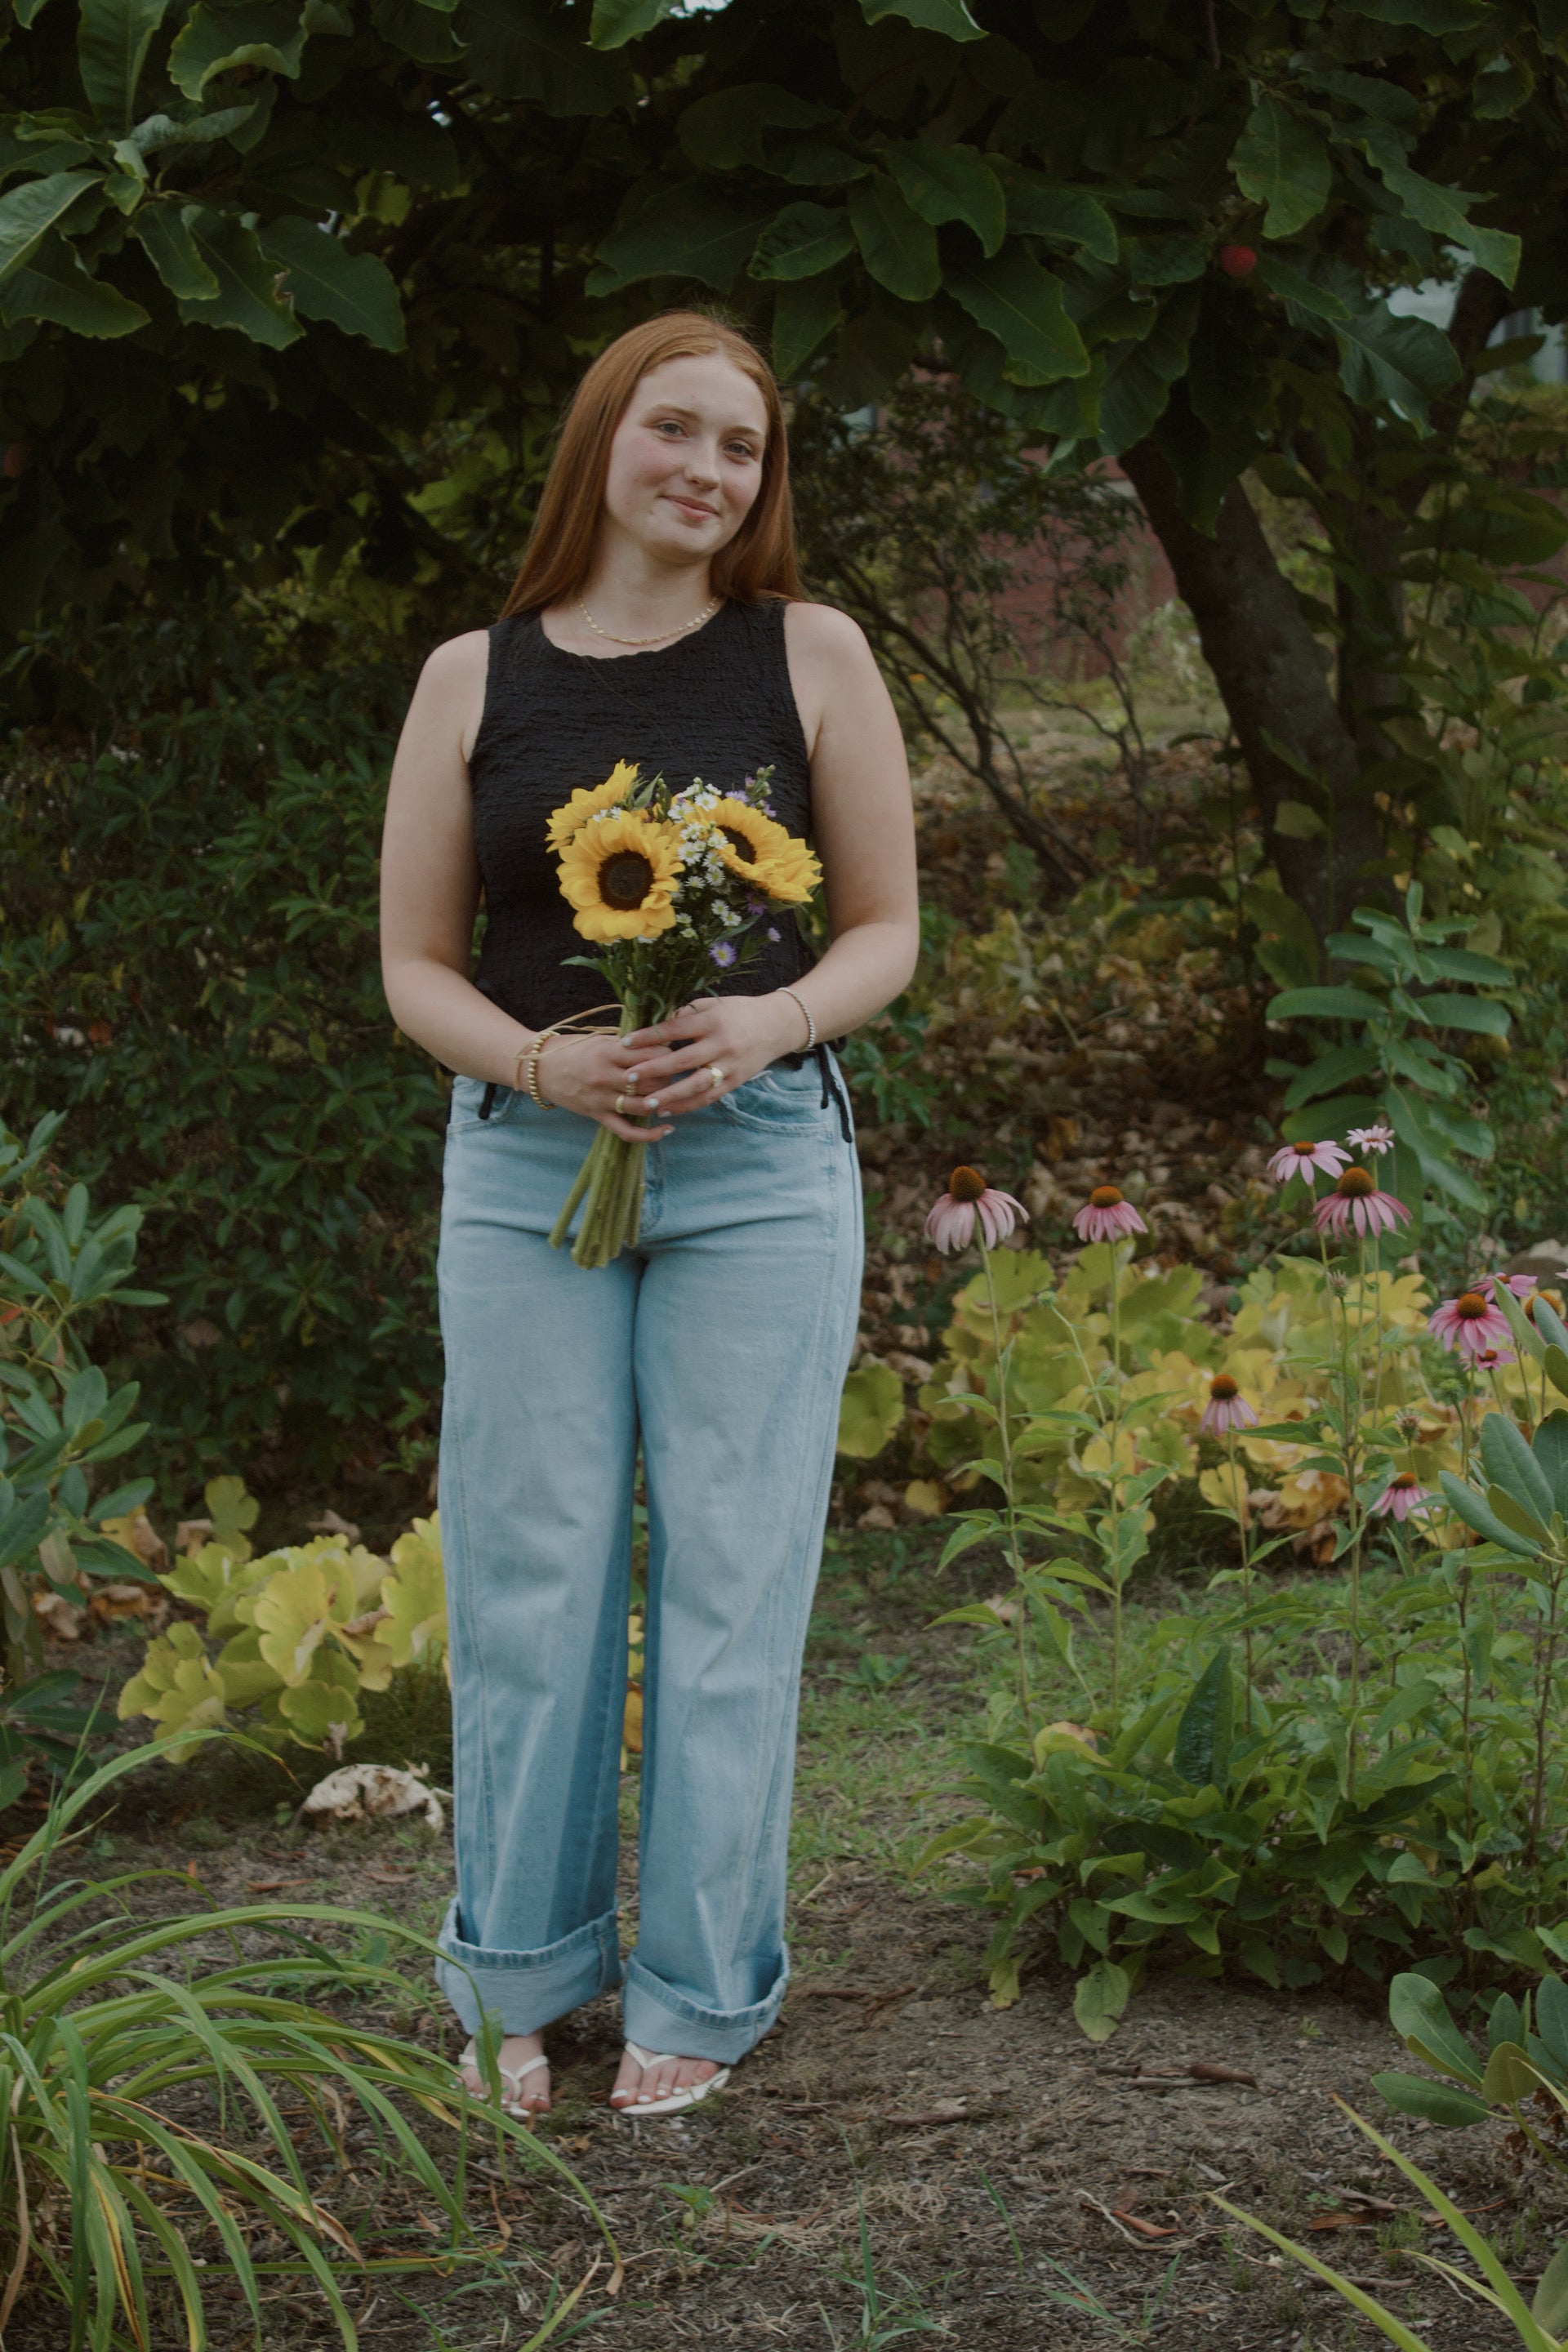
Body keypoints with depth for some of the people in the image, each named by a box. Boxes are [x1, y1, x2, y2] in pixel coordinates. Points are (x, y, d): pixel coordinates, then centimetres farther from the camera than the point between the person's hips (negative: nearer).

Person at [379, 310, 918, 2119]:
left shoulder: (810, 656, 3)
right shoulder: (473, 679, 6)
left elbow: (888, 930, 5)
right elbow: (414, 966, 7)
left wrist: (771, 1021, -15)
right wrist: (542, 1061, -12)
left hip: (758, 1167, -1)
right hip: (525, 1162, 1)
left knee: (729, 1575, 2)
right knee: (529, 1581, 4)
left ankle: (699, 1990, 17)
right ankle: (520, 1978, 20)